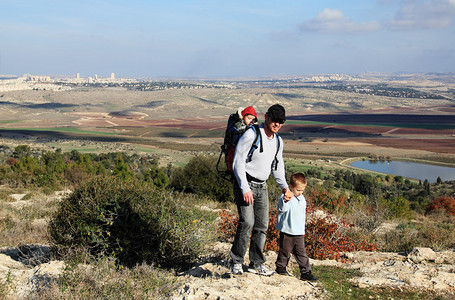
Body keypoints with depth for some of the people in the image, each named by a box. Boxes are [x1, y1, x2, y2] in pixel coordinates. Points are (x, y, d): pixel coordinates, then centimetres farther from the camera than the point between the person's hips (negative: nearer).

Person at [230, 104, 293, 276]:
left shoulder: (278, 141, 9)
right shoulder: (251, 135, -14)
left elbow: (278, 166, 21)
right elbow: (238, 163, -16)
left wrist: (284, 187, 7)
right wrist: (245, 189, -23)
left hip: (262, 186, 7)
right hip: (245, 184, -7)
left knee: (262, 225, 6)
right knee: (247, 222, -17)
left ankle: (256, 264, 17)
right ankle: (237, 262, -2)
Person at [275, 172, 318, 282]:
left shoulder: (302, 199, 12)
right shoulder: (286, 197, -11)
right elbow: (283, 209, -28)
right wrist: (285, 201, -49)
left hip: (299, 233, 5)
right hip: (287, 231, -5)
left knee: (301, 253, 5)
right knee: (285, 251, 6)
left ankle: (306, 272, 7)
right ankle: (280, 267, 25)